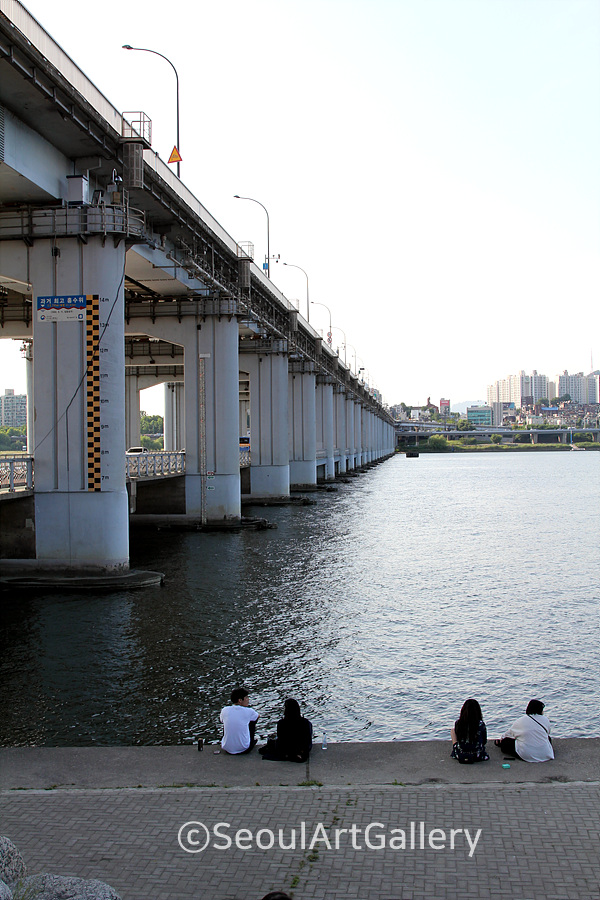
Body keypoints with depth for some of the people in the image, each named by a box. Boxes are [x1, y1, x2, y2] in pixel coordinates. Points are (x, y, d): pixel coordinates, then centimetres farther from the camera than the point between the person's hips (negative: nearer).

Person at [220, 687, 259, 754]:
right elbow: (257, 716, 13)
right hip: (244, 749, -2)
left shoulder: (225, 710, -8)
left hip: (227, 749, 2)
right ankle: (252, 742, 37)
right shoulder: (248, 711, -13)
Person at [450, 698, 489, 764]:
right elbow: (484, 741, -1)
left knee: (452, 731, 25)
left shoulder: (458, 723, -14)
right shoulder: (481, 724, -16)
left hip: (460, 756, 0)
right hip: (477, 757, 0)